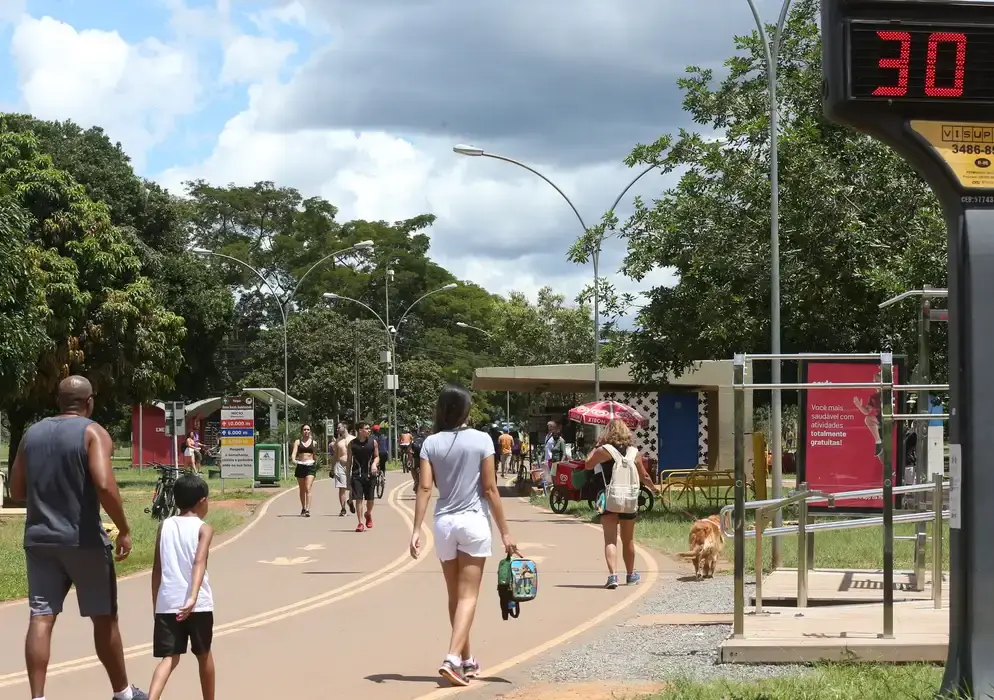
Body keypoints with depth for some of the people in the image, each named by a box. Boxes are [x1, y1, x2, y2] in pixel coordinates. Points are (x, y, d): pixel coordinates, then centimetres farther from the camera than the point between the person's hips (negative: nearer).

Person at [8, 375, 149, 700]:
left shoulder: (32, 434, 10)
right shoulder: (92, 432, -7)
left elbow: (17, 491, 13)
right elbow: (104, 484, -21)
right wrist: (124, 530, -13)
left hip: (39, 539, 4)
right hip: (83, 539, -4)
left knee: (41, 618, 0)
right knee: (104, 618, 9)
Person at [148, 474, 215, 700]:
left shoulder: (164, 526, 9)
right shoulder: (203, 528, -3)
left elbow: (157, 569, 9)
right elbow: (199, 563, -19)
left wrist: (155, 604, 17)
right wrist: (193, 598, -30)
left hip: (167, 604, 2)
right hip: (197, 604, -2)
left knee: (170, 657, 0)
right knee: (204, 654, 17)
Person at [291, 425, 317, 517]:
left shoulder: (313, 442, 8)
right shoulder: (298, 442, 5)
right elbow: (294, 452, -8)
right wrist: (293, 459, -26)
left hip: (310, 466, -1)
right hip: (300, 466, 1)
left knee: (308, 488, -14)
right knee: (302, 489, 12)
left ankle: (307, 510, -20)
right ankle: (303, 509, 27)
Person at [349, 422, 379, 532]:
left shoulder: (373, 442, 2)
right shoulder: (352, 444, 0)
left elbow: (377, 456, 8)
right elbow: (349, 460, 6)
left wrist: (374, 464, -14)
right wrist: (348, 476, 5)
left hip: (370, 473, 1)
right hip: (357, 473, -1)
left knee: (370, 498, 7)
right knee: (358, 498, -7)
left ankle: (368, 514, 37)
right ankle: (361, 522, -2)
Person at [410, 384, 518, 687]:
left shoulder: (431, 443, 0)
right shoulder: (481, 440, -6)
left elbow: (424, 488, -6)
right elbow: (490, 489, -7)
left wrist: (417, 531, -6)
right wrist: (505, 532, -1)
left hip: (444, 522, 3)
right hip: (474, 521, -3)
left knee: (455, 595, 16)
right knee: (468, 596, -2)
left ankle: (467, 660, 25)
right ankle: (452, 658, -17)